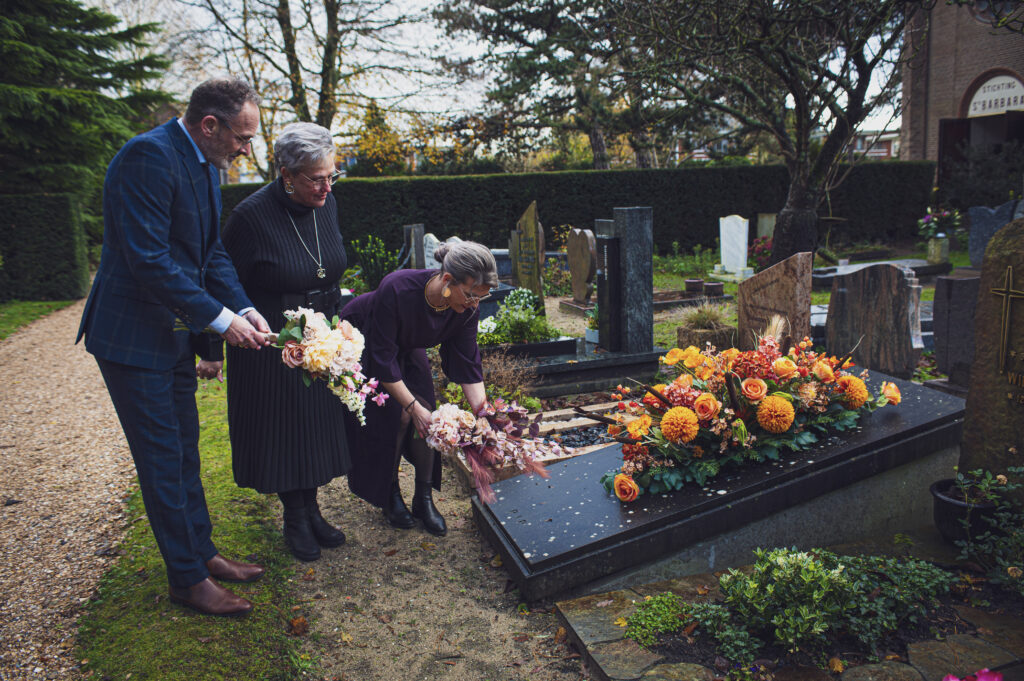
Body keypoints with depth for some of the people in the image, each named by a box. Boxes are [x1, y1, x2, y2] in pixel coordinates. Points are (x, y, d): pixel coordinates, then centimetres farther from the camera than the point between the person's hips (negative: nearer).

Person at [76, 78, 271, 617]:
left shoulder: (204, 163, 8)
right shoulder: (150, 155, -21)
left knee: (184, 450, 17)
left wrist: (244, 308, -4)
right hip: (133, 335, -9)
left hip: (175, 333, 9)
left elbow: (210, 252, 10)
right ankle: (187, 578, 15)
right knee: (162, 460, 1)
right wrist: (221, 319, -22)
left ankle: (201, 552, 32)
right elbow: (148, 259, -27)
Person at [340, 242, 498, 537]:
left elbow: (468, 366, -17)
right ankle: (390, 495, 7)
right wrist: (411, 405, -31)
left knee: (425, 414, -8)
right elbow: (383, 359, -33)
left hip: (407, 348, 5)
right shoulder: (396, 289, -42)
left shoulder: (466, 309, -26)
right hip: (361, 345, -4)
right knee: (396, 415, -15)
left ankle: (424, 499, 7)